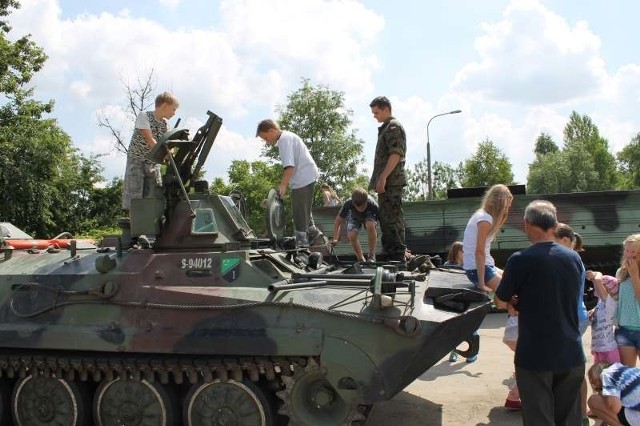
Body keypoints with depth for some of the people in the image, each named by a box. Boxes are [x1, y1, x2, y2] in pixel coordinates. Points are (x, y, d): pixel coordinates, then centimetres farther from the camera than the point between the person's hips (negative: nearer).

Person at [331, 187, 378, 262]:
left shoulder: (373, 205, -38)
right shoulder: (348, 204, -35)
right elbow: (338, 221, -22)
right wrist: (335, 238, -28)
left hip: (368, 216, -1)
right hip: (354, 217, 1)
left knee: (370, 225, -37)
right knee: (351, 236, -29)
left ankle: (371, 256, -21)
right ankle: (361, 259, -6)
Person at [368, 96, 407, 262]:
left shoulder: (393, 127, -7)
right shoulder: (386, 128, 23)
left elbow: (396, 155, -18)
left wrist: (383, 177, -23)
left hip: (391, 181, -10)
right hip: (386, 182, 10)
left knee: (392, 218, -10)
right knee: (385, 217, 13)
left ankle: (398, 255, -8)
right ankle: (390, 254, 20)